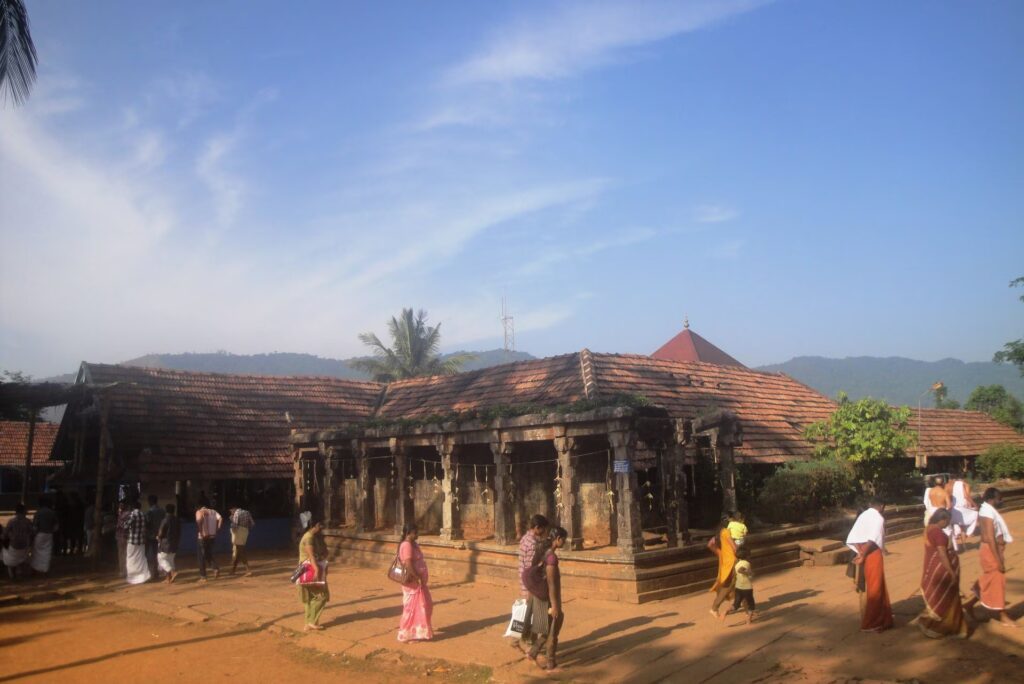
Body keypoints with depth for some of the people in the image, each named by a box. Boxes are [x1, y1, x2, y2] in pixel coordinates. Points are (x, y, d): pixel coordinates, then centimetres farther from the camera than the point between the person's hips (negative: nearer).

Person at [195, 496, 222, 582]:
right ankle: (216, 568, -1)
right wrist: (217, 529, -1)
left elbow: (199, 521, -26)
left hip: (202, 537, -5)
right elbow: (220, 519, -6)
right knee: (209, 554, 21)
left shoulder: (199, 512, -6)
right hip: (212, 536, 5)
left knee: (202, 556, 6)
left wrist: (201, 532, -20)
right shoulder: (213, 512, 9)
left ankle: (203, 576, 8)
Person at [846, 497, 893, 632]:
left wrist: (860, 552, -6)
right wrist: (863, 555, -19)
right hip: (872, 554, -7)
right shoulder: (879, 518, -7)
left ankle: (866, 621, 27)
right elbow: (872, 539, -23)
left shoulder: (862, 515, 12)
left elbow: (851, 538, 1)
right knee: (874, 589, 3)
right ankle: (870, 623, 7)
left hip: (863, 554, 7)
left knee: (864, 589, 16)